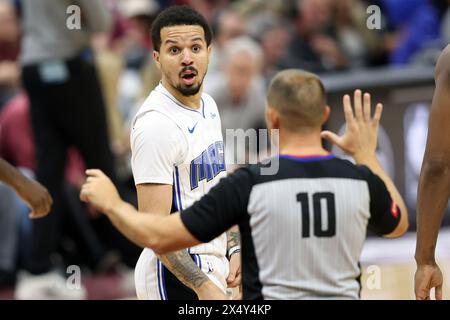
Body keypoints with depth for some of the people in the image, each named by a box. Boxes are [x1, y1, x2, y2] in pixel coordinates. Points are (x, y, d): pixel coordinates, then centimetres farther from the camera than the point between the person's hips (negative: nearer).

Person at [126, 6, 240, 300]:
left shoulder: (208, 105, 9)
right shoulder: (157, 125, -21)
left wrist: (235, 249, 10)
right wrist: (203, 286, -28)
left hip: (212, 265, 9)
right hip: (177, 276, -9)